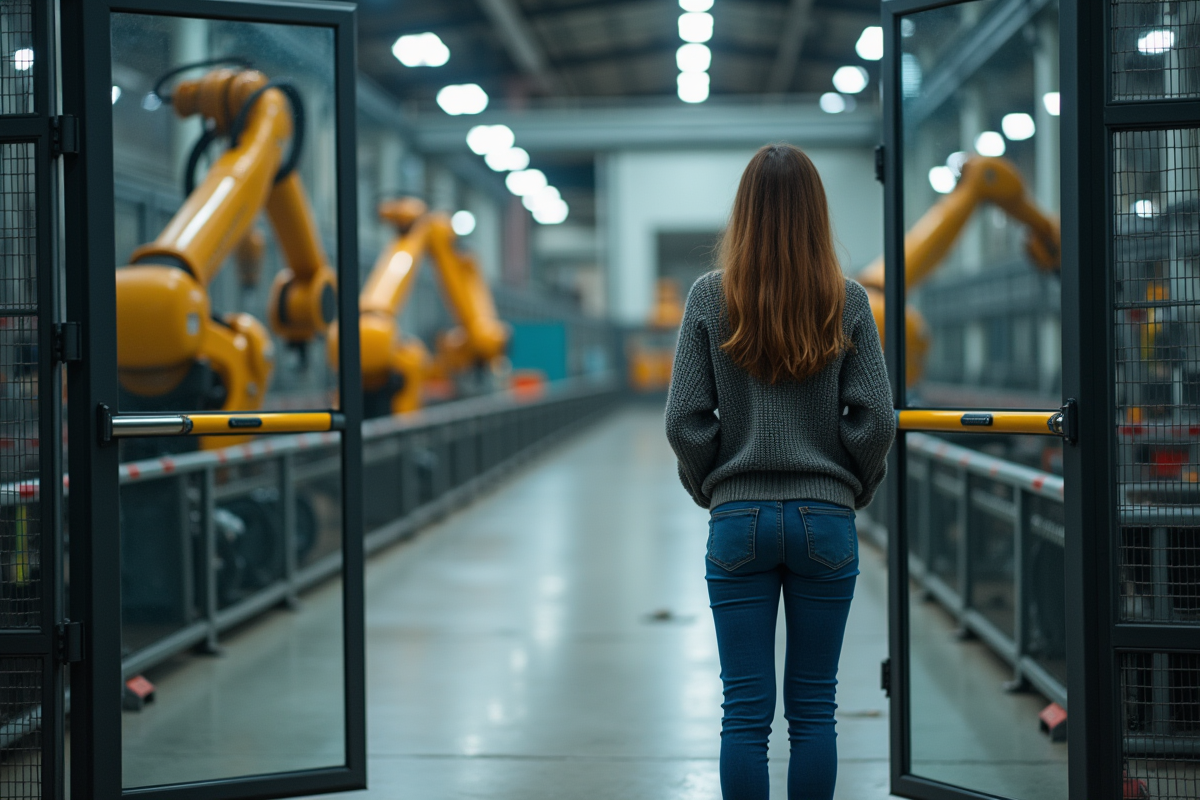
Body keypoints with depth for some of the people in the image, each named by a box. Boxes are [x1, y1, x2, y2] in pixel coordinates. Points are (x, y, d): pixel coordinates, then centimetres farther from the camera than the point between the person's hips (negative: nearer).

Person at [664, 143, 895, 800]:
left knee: (745, 712, 4)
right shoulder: (846, 301, -3)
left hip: (739, 520, 0)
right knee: (813, 708, 9)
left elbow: (685, 420, -5)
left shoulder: (710, 297, -4)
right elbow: (875, 420, -4)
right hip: (826, 521, 1)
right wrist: (853, 490, 12)